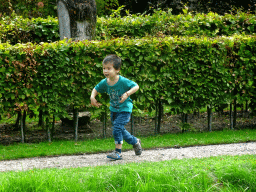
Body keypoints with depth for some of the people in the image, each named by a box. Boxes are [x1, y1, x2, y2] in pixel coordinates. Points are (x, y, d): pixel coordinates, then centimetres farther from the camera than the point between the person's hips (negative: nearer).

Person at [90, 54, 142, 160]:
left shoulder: (123, 81, -23)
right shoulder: (104, 82, -6)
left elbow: (136, 86, -18)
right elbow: (96, 89, 12)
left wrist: (127, 94, -32)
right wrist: (92, 97, -7)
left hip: (124, 109, -7)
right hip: (114, 109, 7)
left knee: (117, 127, -19)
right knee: (120, 130, 15)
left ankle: (118, 152, -9)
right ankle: (135, 142, 40)